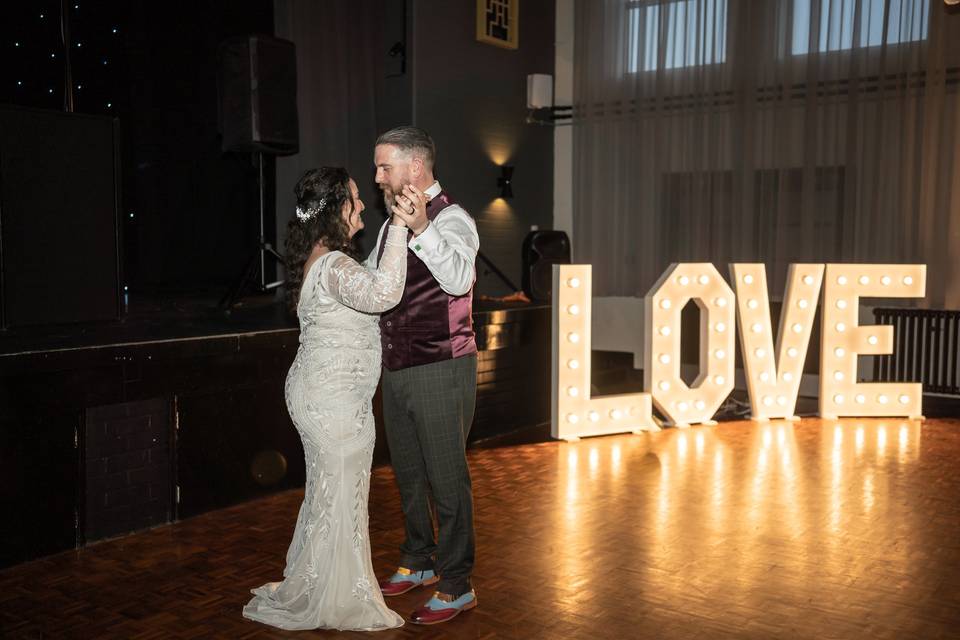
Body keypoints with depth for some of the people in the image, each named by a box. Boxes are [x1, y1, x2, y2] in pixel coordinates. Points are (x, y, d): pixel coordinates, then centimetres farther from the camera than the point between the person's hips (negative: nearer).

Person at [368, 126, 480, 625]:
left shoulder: (451, 219, -14)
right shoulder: (393, 224, 11)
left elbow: (458, 277, -35)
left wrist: (420, 228, -47)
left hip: (441, 372, -8)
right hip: (396, 372, 8)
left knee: (446, 479, 2)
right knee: (407, 473, 19)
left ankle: (456, 587, 17)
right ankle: (418, 563, 38)